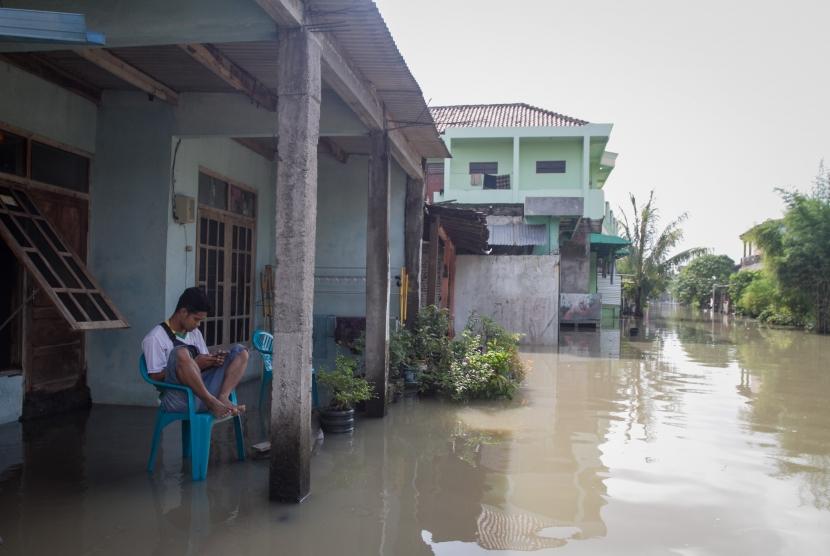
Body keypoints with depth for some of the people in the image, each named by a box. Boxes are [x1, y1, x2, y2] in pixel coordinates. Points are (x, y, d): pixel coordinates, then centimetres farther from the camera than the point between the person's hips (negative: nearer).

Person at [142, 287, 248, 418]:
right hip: (178, 399, -7)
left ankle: (222, 398, -27)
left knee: (240, 351, -4)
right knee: (181, 352, -34)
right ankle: (212, 402, -26)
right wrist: (194, 364, -15)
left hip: (204, 391, 7)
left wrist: (213, 361, -2)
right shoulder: (155, 338, -1)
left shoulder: (195, 333, 21)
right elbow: (156, 377, -8)